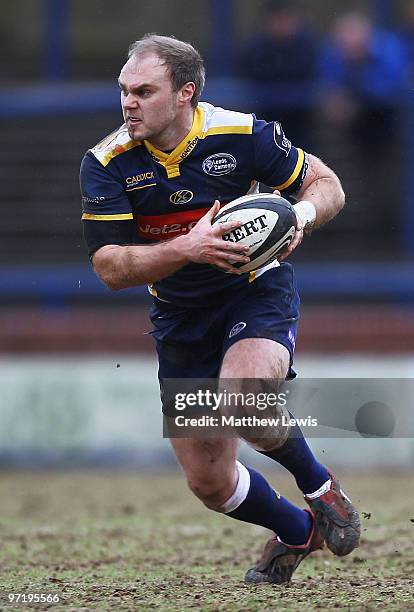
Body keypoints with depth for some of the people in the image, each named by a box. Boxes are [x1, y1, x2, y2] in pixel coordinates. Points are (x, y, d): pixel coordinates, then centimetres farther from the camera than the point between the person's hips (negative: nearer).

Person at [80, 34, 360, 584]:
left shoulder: (242, 134, -16)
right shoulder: (106, 164, -15)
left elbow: (326, 184, -3)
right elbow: (110, 268, -20)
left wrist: (302, 214, -26)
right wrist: (187, 248, -36)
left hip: (258, 290, -3)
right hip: (181, 317, 3)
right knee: (209, 483, 4)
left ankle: (319, 487, -2)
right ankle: (296, 533, 35)